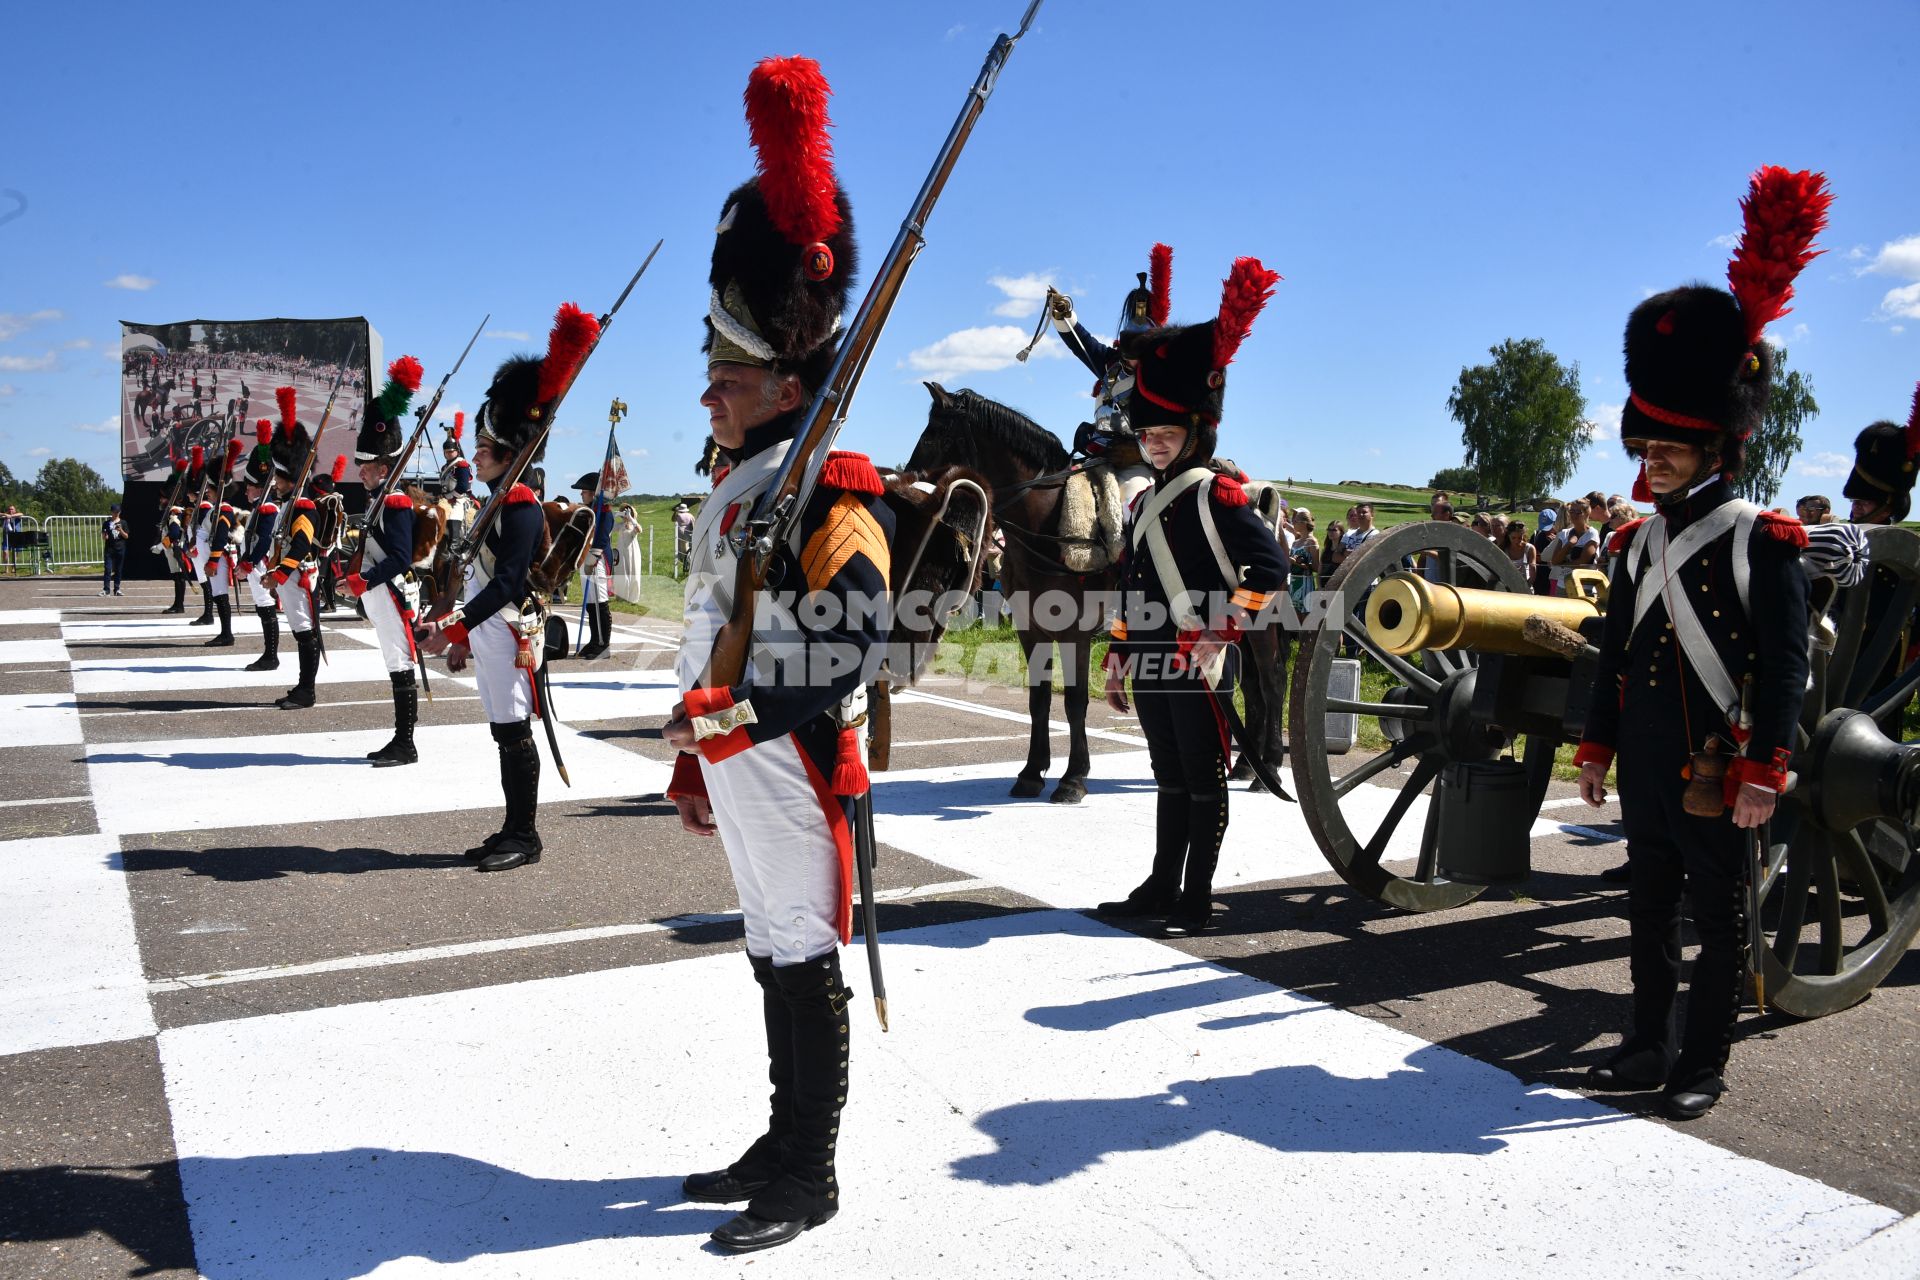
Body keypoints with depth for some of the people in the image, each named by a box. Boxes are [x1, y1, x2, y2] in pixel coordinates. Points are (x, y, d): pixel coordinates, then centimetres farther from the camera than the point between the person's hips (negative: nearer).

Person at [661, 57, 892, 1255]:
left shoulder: (825, 491, -16)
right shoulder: (736, 486, 14)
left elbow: (858, 638, -25)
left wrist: (731, 709, -24)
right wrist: (693, 752, 21)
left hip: (794, 765, -9)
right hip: (739, 764, 9)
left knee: (806, 963, 2)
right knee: (775, 958, 18)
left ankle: (810, 1179, 17)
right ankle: (785, 1144, 33)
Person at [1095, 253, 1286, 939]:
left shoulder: (1218, 496, -8)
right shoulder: (1142, 504, 16)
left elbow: (1271, 565, -16)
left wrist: (1225, 629, -19)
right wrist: (1117, 659, 17)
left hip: (1198, 664, -7)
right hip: (1152, 664, 7)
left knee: (1203, 780, 3)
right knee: (1169, 777, 16)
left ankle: (1196, 898, 10)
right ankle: (1161, 886, 24)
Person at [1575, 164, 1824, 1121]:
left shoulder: (1765, 543, -9)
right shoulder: (1637, 542, 9)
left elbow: (1786, 667, -12)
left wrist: (1764, 772, -17)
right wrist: (1596, 748, 12)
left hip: (1717, 776, -6)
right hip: (1647, 774, 6)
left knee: (1720, 919, 8)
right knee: (1650, 914, 15)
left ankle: (1704, 1064, 19)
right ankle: (1649, 1047, 27)